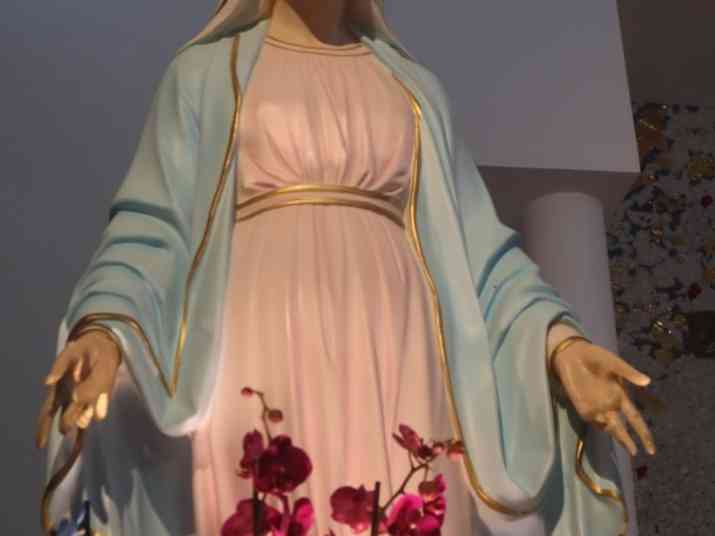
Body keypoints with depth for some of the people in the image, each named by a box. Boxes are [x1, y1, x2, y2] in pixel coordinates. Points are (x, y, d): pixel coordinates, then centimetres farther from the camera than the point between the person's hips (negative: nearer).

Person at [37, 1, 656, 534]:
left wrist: (559, 340, -1)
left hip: (391, 367, 2)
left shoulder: (415, 88, 22)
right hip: (267, 360, -2)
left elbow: (470, 243, 15)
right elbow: (153, 230, 4)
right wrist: (104, 332, -17)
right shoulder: (203, 75, 16)